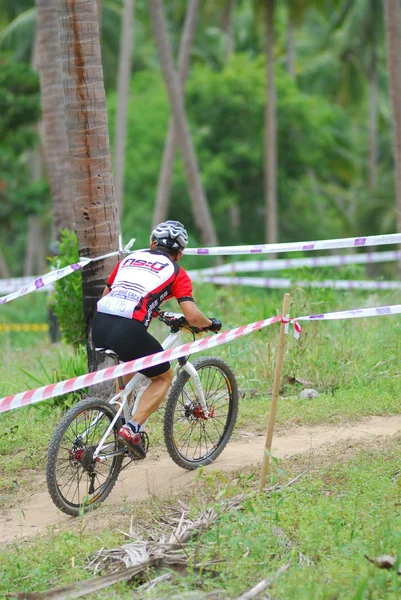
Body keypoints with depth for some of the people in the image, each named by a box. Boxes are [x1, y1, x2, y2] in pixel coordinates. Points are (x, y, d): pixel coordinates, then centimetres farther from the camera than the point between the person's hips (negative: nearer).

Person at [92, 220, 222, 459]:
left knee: (131, 362, 36)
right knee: (164, 377, 18)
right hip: (128, 330, -6)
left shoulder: (129, 258, 26)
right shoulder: (176, 272, 12)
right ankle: (132, 428, -1)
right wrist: (210, 324, 23)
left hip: (99, 324, 6)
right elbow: (192, 316, 0)